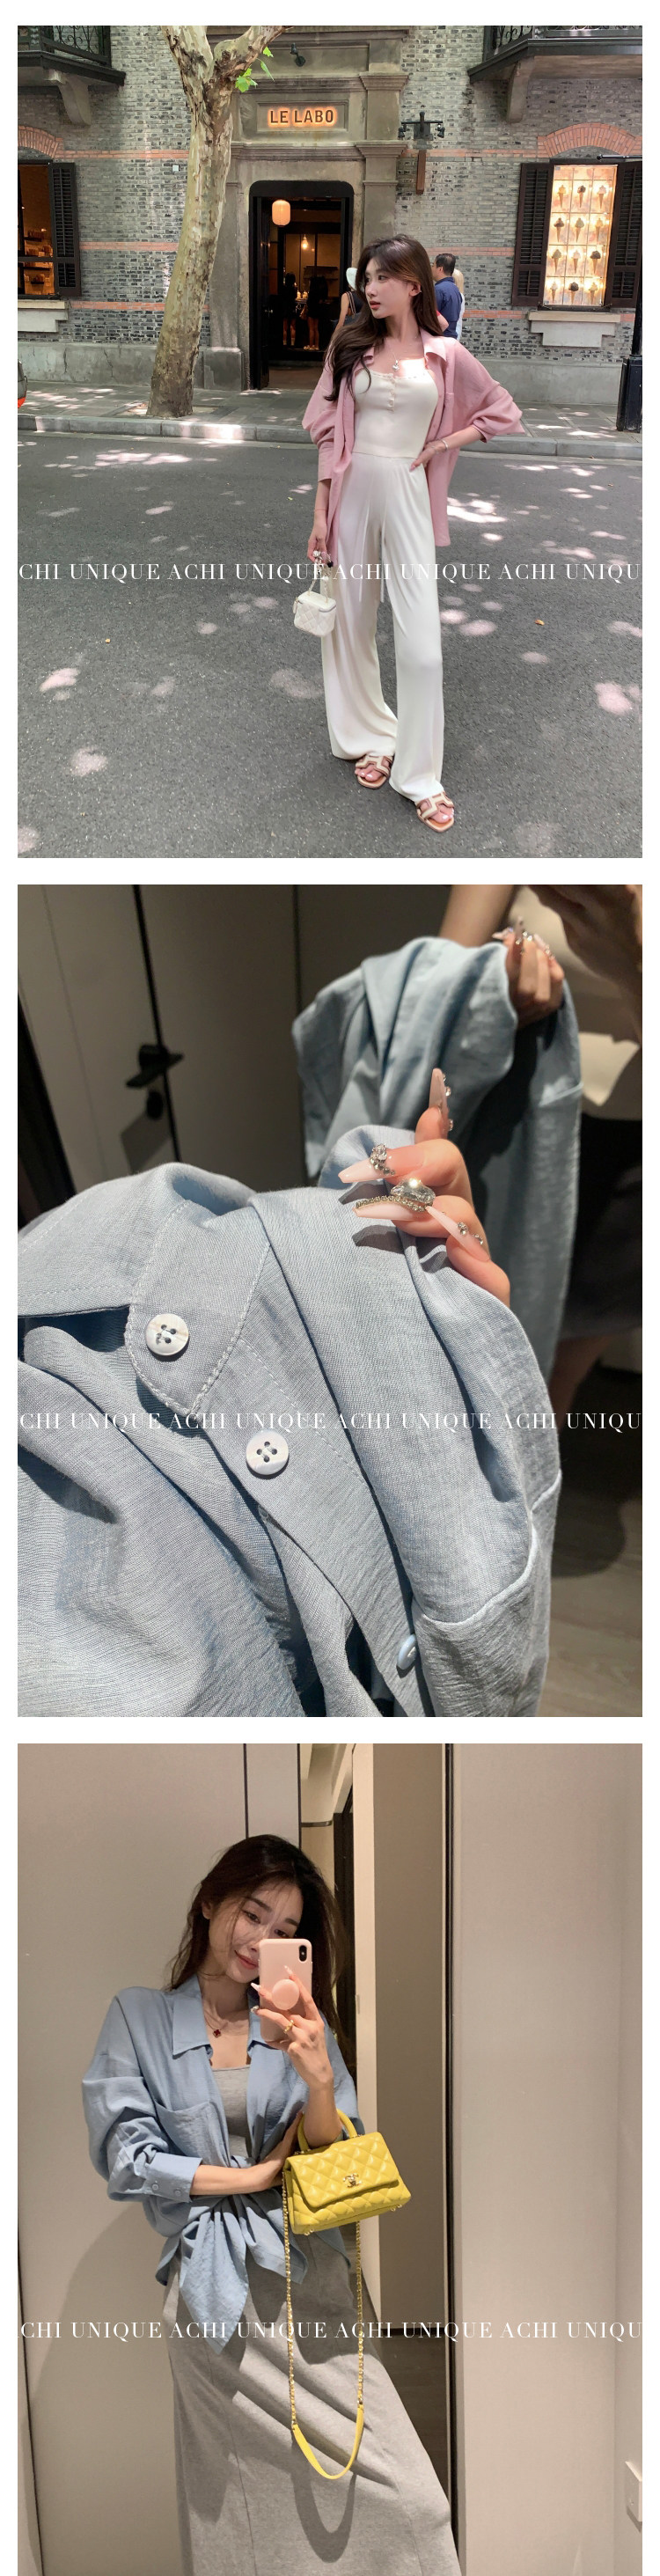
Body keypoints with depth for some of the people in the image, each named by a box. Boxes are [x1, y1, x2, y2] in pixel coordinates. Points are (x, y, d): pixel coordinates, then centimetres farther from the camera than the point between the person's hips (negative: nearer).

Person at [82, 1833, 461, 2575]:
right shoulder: (139, 2017, 4)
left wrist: (318, 2078, -17)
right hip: (213, 2288, -2)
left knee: (412, 2505, -6)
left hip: (308, 2276, 2)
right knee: (243, 2507, -5)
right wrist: (256, 2175, -1)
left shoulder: (300, 2025, 10)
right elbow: (125, 2159, -3)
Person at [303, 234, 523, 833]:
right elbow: (331, 434, 5)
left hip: (407, 495, -2)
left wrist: (441, 445, 0)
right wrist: (321, 513, -1)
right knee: (352, 625, 9)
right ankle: (371, 738, 27)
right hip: (351, 491, 2)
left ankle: (420, 774, 2)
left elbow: (504, 414, 10)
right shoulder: (351, 347, 6)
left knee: (422, 642, -6)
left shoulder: (445, 355, 3)